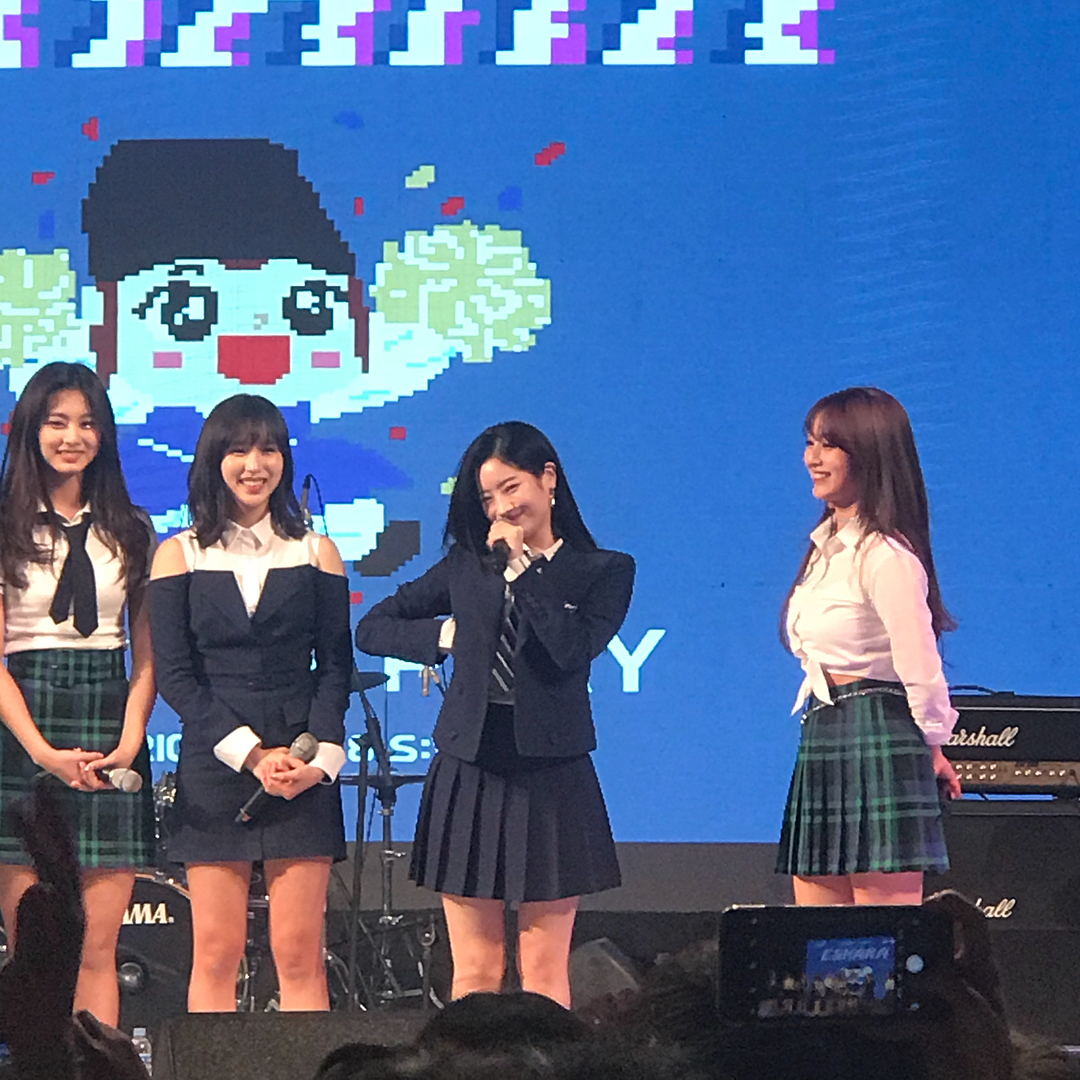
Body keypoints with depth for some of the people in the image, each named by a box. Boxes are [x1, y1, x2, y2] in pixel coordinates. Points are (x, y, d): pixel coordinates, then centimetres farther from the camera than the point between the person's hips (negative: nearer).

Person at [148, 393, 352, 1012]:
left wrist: (321, 755, -10)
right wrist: (249, 753, -12)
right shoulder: (179, 556, 7)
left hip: (304, 769, 0)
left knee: (299, 955, -4)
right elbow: (175, 675, 0)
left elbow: (335, 666, 7)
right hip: (213, 769, 0)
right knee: (216, 955, -2)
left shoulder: (315, 554, 10)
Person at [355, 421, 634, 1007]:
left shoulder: (603, 571, 4)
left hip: (551, 777, -2)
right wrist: (443, 637, 0)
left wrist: (521, 568, -8)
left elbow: (574, 650, -13)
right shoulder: (468, 562, 12)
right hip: (470, 771, 2)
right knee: (474, 971, 2)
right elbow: (373, 628, 15)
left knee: (544, 971, -1)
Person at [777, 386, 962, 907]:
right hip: (820, 749, 9)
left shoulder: (886, 557, -14)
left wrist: (930, 750, 0)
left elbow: (920, 670, -14)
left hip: (878, 747, -9)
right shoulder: (828, 545, 15)